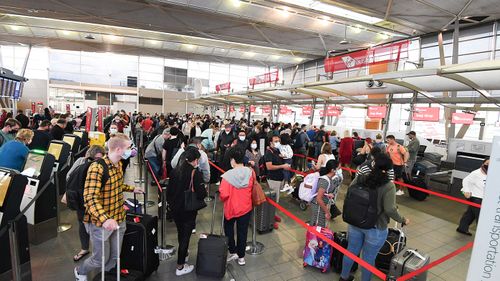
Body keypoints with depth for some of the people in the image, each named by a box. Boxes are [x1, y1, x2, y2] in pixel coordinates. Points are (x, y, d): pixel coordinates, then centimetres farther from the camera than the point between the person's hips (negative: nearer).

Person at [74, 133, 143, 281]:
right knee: (100, 259, 12)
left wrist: (132, 188, 20)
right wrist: (104, 219, -41)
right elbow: (90, 197, -31)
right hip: (101, 222, -7)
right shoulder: (97, 167, -24)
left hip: (119, 219, 7)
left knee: (115, 256, 20)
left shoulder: (118, 164, 2)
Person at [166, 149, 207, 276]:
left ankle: (183, 255, 47)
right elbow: (202, 194, -25)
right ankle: (180, 267, 19)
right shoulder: (196, 173, -21)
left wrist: (171, 202, 17)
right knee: (185, 236, 8)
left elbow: (169, 189, 3)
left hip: (175, 208, 6)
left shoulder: (177, 169, -3)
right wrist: (204, 192, -3)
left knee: (180, 233, 25)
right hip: (188, 211, -6)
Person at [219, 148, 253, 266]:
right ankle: (241, 256, 29)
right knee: (242, 232, 16)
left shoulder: (228, 175, -24)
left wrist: (222, 198, -3)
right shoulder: (250, 172, -13)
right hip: (246, 207, 3)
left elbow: (224, 194, -23)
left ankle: (233, 252, 28)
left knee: (229, 229, 24)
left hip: (231, 208, -2)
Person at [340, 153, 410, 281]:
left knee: (351, 251, 22)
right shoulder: (388, 186, -20)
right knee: (369, 257, 16)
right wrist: (402, 220, -4)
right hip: (375, 228, -4)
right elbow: (390, 209, -22)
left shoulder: (360, 178, -8)